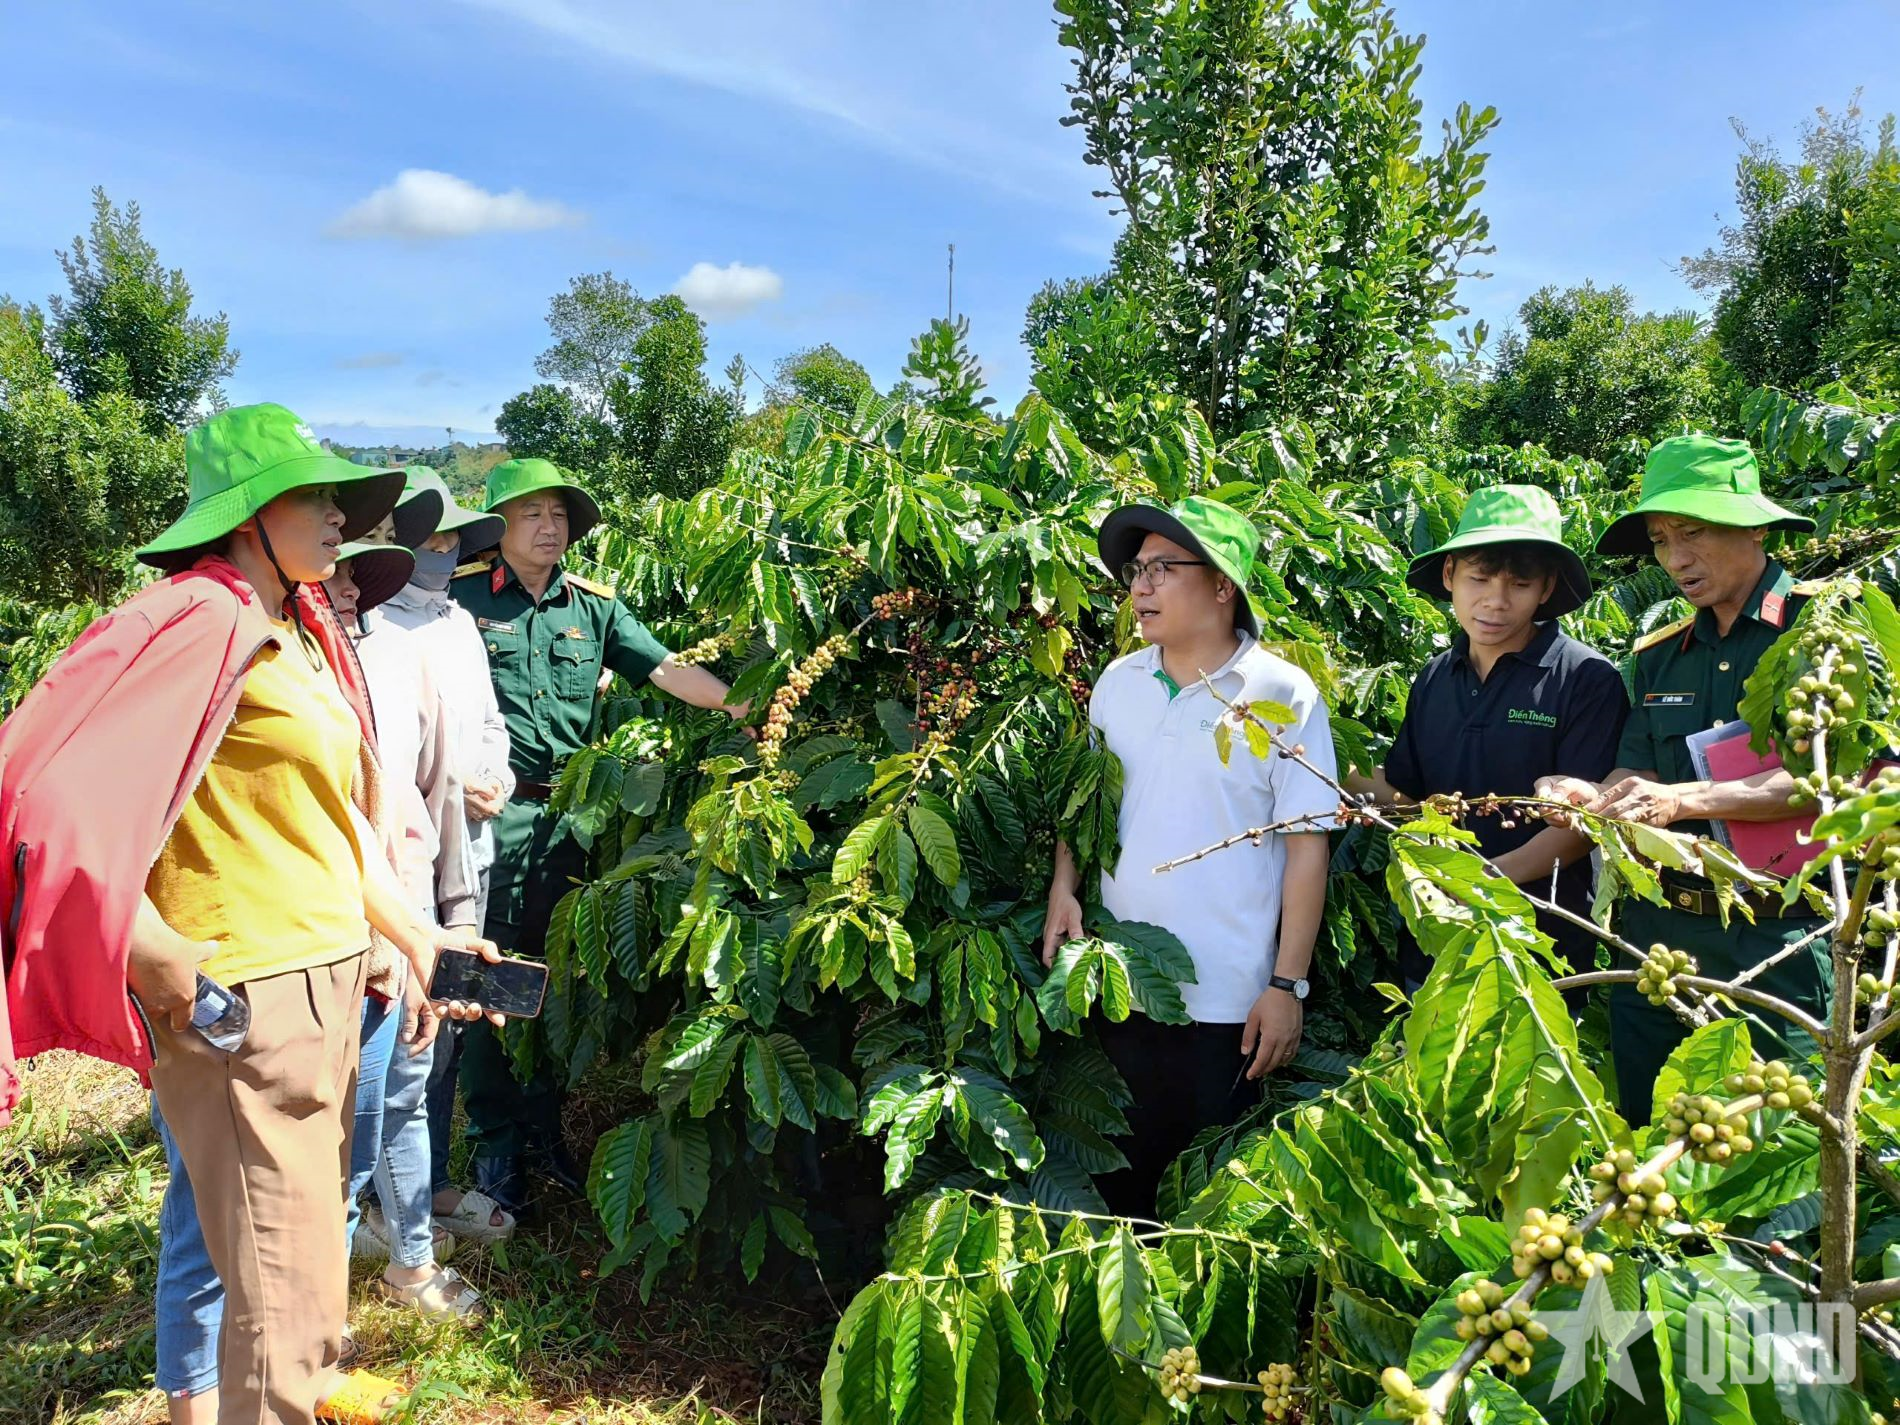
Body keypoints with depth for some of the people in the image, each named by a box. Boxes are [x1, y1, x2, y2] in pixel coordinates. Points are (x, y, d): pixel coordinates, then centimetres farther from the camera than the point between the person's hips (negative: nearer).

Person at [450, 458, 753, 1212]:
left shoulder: (595, 607, 10)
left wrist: (742, 708, -8)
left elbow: (667, 669, 4)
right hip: (489, 811, -3)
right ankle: (494, 1140, 17)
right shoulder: (462, 597, -1)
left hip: (566, 814, 4)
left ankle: (543, 1128, 27)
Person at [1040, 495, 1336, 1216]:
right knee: (1122, 1168, 17)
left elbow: (1307, 846, -8)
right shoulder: (1116, 684, 6)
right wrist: (1064, 889, 0)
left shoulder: (1283, 694, -8)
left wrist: (1288, 985, -10)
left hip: (1229, 1000, -4)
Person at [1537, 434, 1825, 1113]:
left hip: (1779, 939, -5)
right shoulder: (1658, 657, 14)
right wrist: (1588, 797, -15)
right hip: (1659, 935, 5)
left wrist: (1683, 800, -22)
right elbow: (1630, 783, 8)